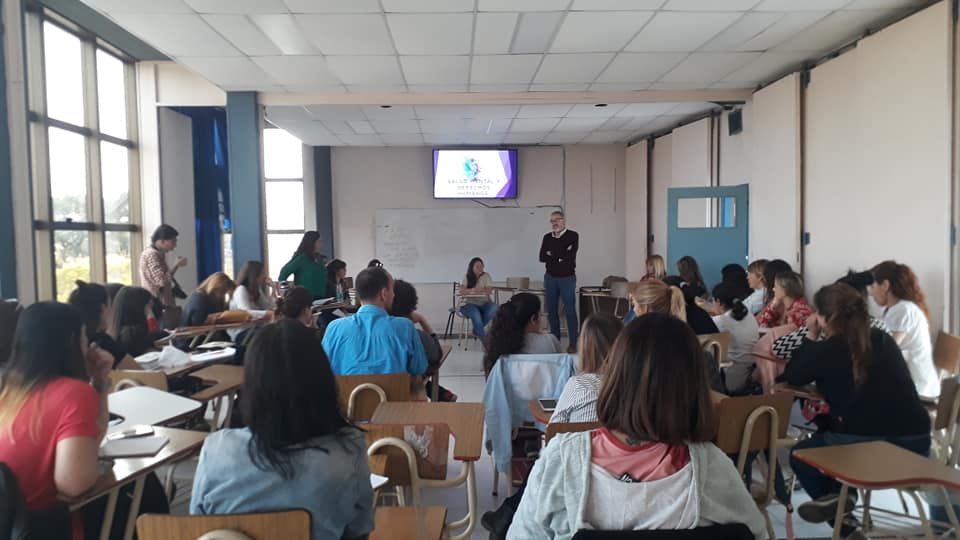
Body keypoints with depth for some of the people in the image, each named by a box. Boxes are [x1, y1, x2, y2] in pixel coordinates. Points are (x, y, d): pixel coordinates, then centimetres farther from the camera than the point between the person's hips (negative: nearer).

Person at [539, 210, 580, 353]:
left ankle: (573, 343, -1)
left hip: (567, 278, -4)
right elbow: (542, 257, -3)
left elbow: (570, 256, -18)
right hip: (550, 278, 4)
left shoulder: (573, 236, -5)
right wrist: (560, 256, -11)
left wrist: (552, 255, -7)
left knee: (570, 311, -5)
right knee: (551, 310, 7)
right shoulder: (547, 237, 8)